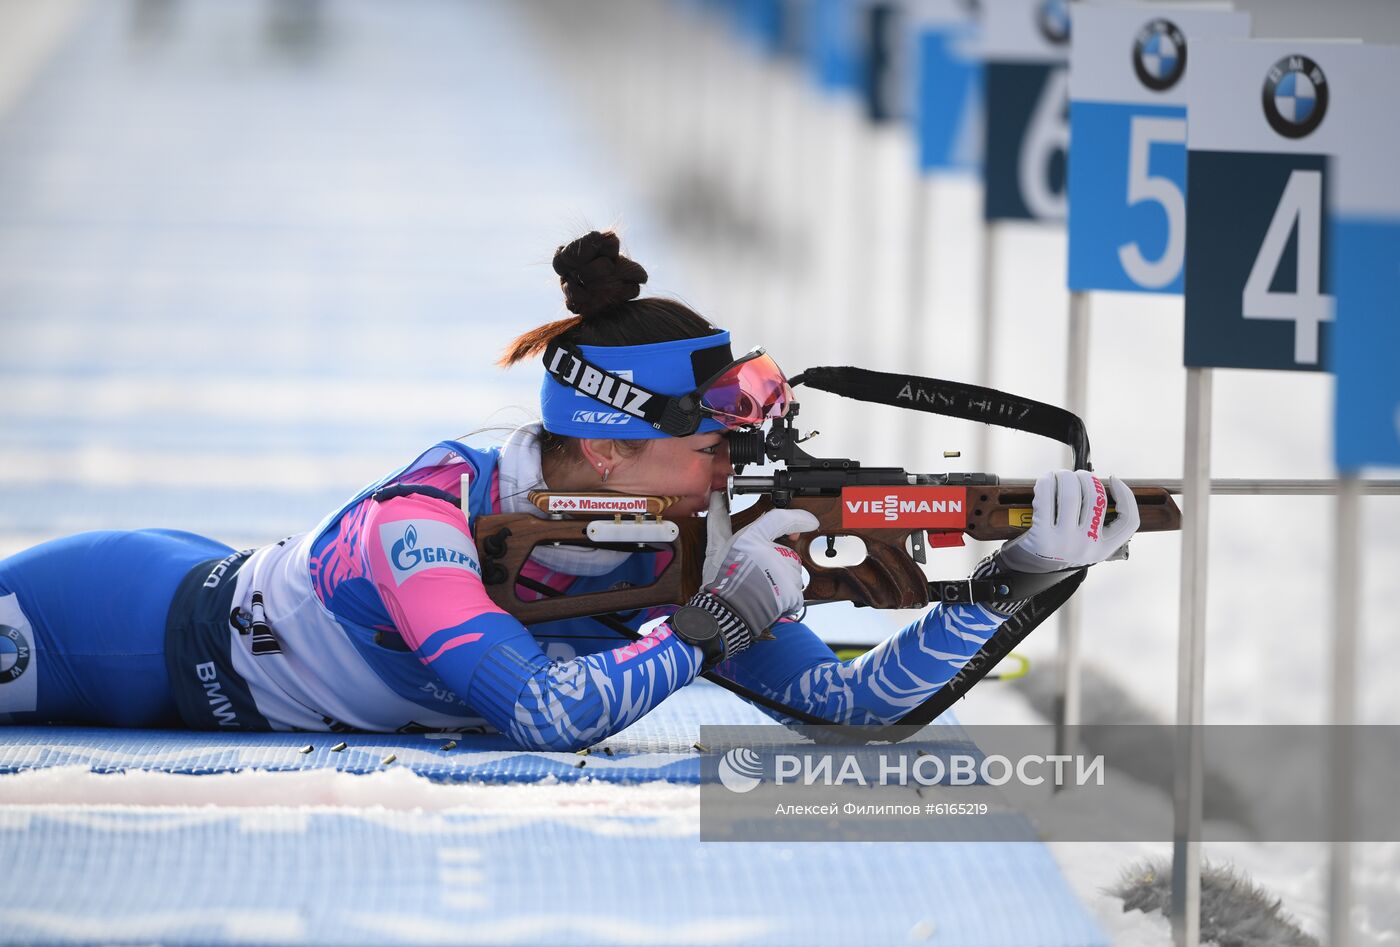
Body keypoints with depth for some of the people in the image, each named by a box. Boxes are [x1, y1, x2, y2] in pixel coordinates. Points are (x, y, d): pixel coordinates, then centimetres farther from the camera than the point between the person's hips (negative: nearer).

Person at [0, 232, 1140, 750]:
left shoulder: (670, 551, -17)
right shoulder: (427, 516, -37)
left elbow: (840, 701, -18)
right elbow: (549, 714, -49)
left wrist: (1010, 579, -29)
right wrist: (713, 625, -39)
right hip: (147, 631, -6)